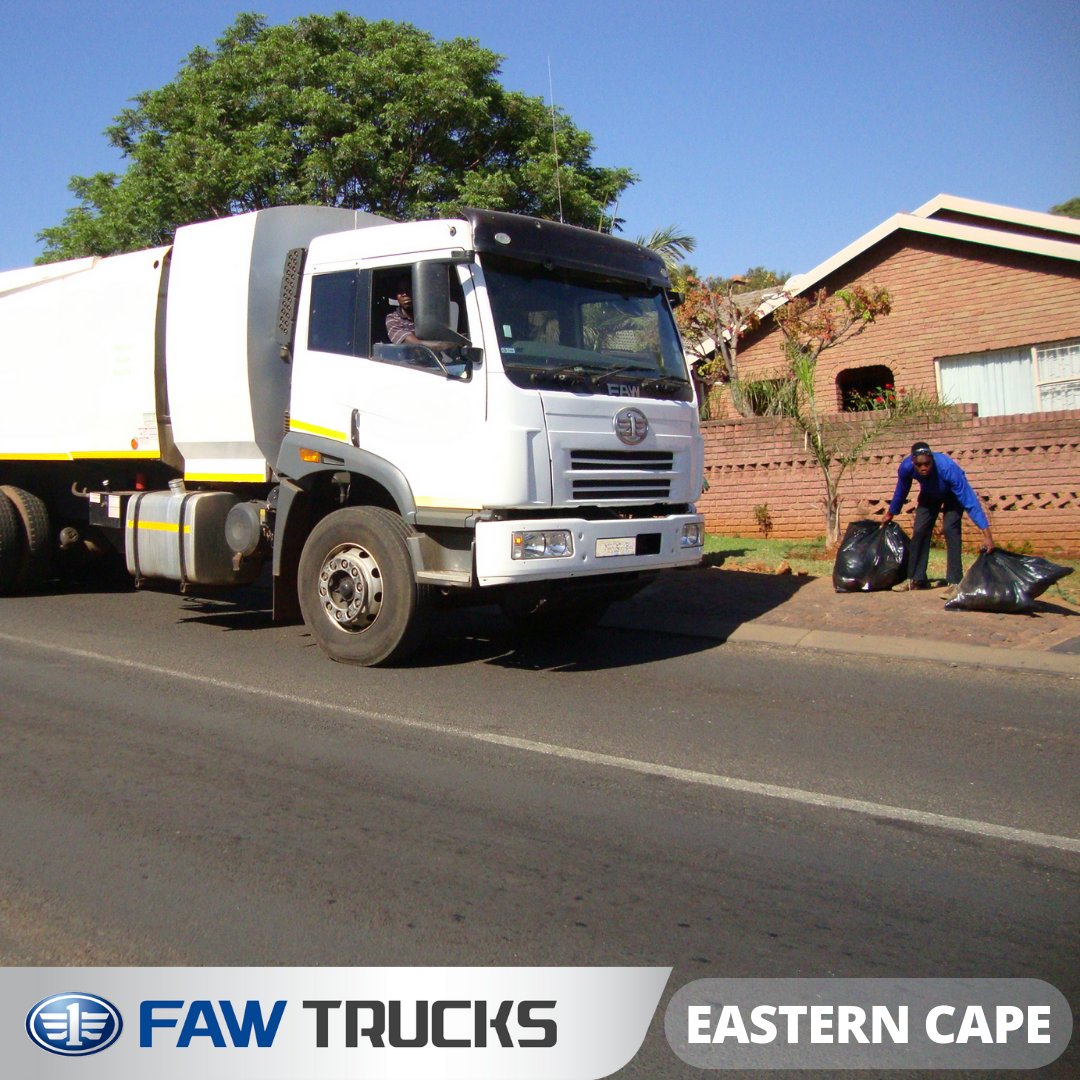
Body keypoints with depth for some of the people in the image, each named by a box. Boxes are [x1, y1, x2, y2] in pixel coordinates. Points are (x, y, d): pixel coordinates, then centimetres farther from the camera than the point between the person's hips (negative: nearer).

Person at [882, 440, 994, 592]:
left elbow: (970, 501, -42)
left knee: (950, 528, -22)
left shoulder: (948, 468, -43)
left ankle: (955, 581, -19)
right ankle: (916, 579, 7)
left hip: (953, 494, -4)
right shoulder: (906, 467, -32)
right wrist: (890, 514, 7)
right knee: (919, 531, -5)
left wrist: (987, 534, -46)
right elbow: (901, 492, -8)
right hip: (929, 494, 4)